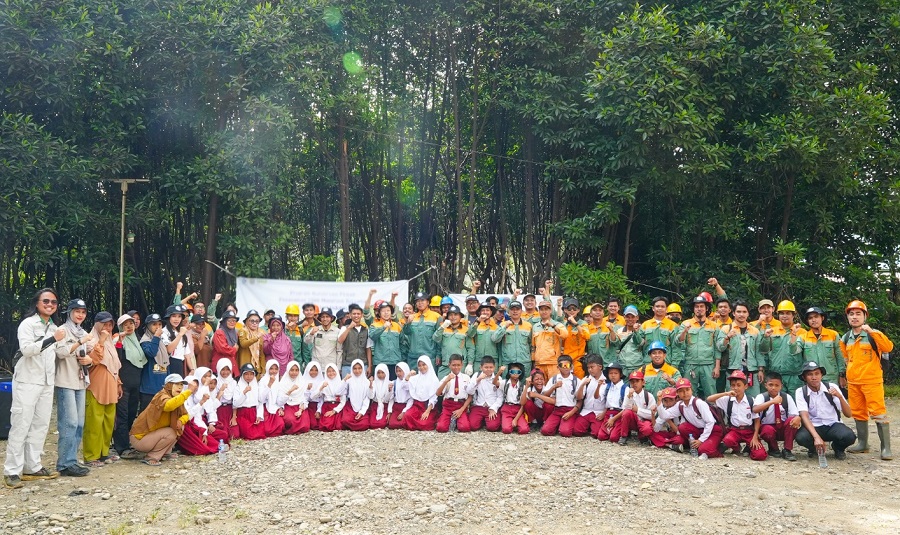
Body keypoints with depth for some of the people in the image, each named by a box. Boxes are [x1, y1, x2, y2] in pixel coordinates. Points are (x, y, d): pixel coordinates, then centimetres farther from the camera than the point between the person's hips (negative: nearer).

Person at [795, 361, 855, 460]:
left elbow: (849, 414, -7)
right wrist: (816, 437, -36)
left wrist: (840, 397, -26)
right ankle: (814, 448, 5)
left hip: (833, 425, 1)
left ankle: (838, 448, 7)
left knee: (849, 436, -32)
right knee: (801, 437, -34)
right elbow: (804, 416, -20)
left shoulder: (832, 387, -5)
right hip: (813, 426, -1)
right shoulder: (800, 392, -8)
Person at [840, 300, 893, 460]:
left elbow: (888, 347, -24)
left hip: (872, 381, -5)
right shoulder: (845, 338, 8)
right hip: (853, 382, 5)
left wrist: (871, 331, -30)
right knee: (858, 414, 12)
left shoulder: (873, 335, -6)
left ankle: (886, 448, -4)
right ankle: (863, 444, 22)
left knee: (878, 414, -8)